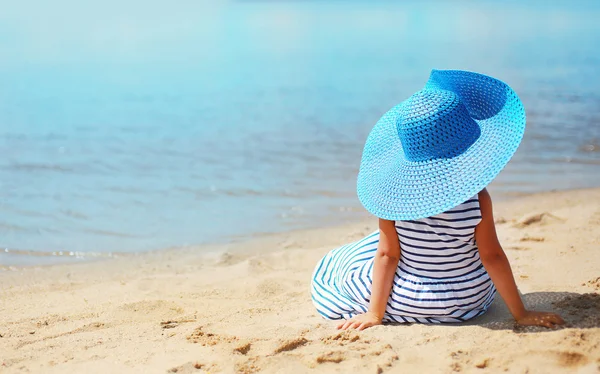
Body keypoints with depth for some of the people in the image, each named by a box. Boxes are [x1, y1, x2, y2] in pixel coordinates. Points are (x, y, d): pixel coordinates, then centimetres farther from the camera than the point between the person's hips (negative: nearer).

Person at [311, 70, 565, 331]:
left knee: (337, 265, 23)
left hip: (405, 302, 0)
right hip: (470, 303, 1)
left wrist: (375, 313, -5)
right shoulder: (477, 199, -23)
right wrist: (521, 313, -8)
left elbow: (387, 255, -15)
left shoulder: (392, 194, -21)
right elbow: (492, 256, -18)